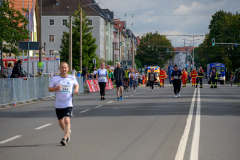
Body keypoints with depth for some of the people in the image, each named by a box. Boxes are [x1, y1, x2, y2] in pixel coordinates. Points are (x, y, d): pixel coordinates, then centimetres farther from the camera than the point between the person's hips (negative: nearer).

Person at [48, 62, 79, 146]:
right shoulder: (55, 78, -1)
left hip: (68, 104, -2)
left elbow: (76, 84, 21)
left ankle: (64, 138, -15)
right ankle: (68, 131, 42)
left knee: (67, 120, -18)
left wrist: (76, 89, -1)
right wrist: (56, 88, -17)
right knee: (60, 122, 12)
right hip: (58, 104, 2)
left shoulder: (72, 78, 2)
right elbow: (50, 89, 4)